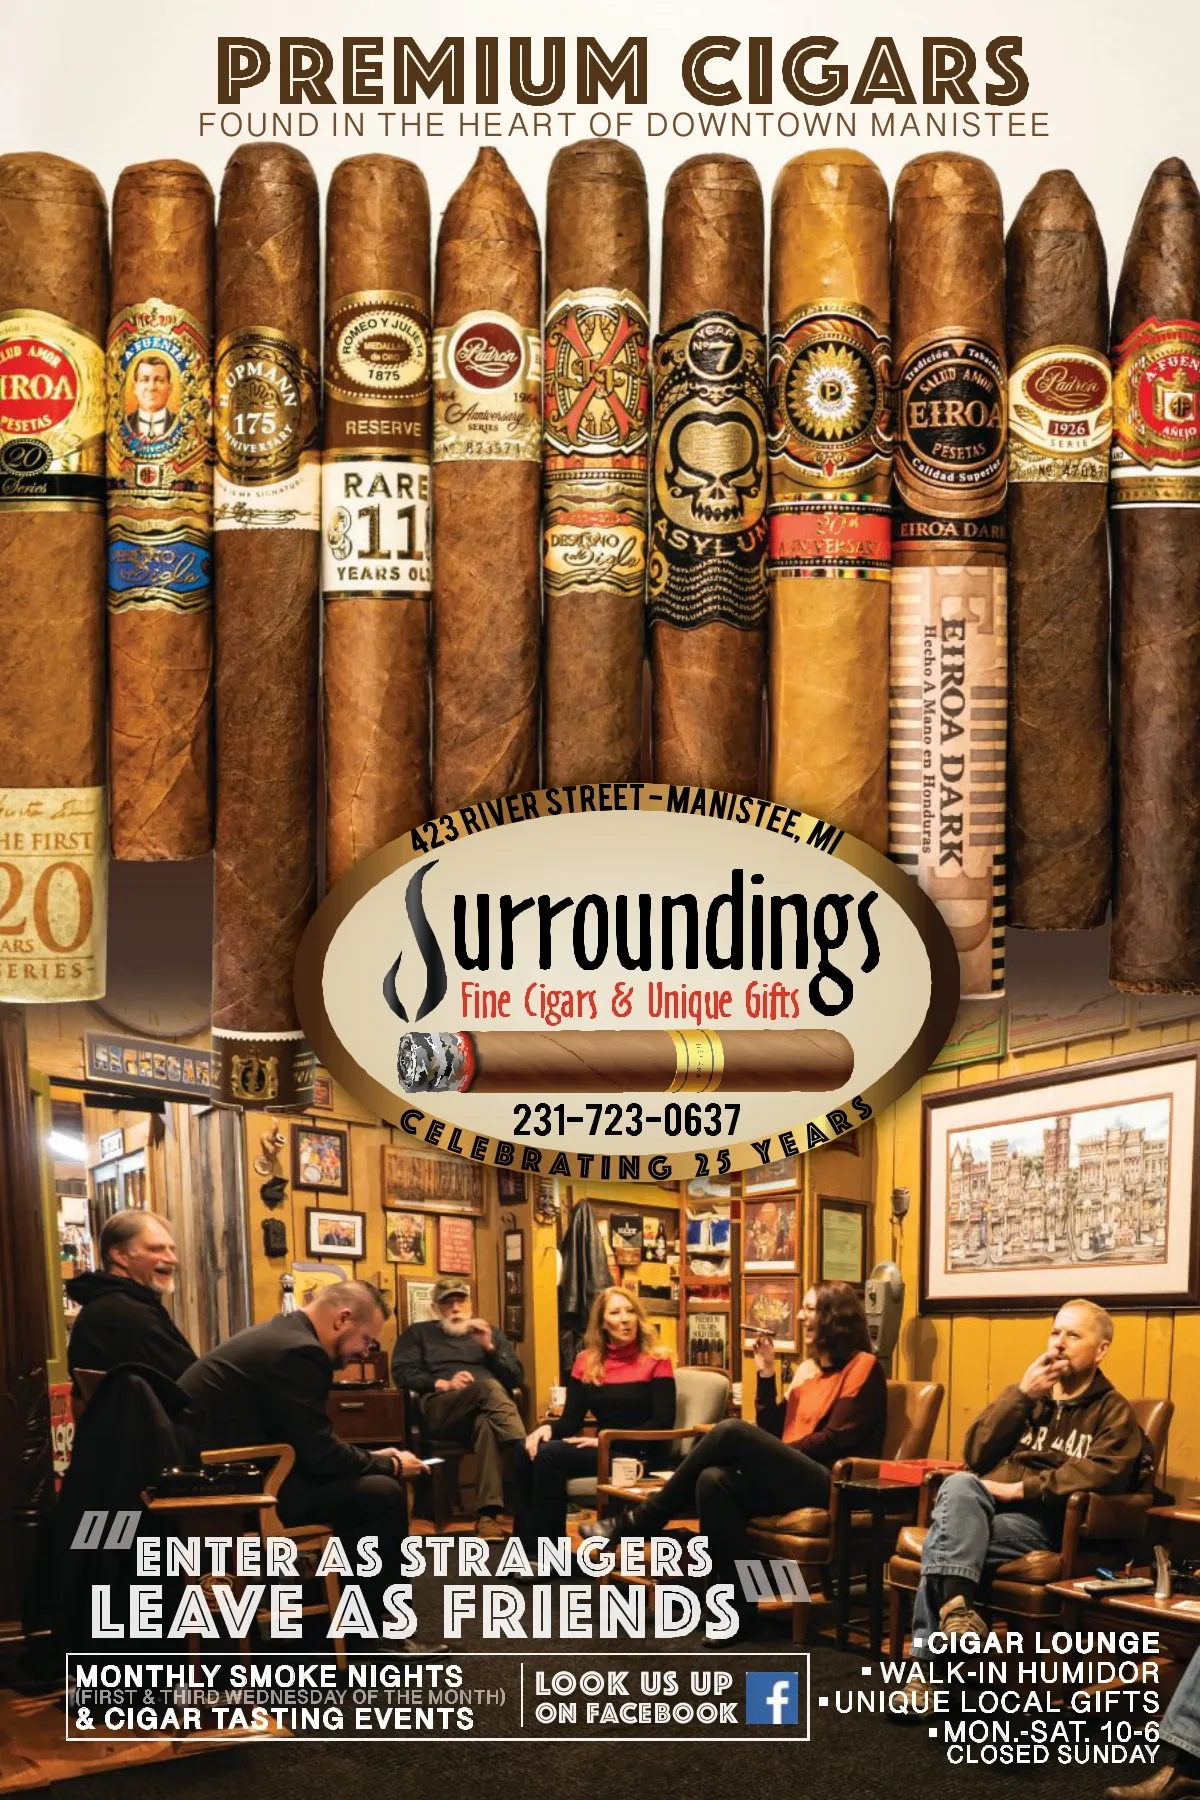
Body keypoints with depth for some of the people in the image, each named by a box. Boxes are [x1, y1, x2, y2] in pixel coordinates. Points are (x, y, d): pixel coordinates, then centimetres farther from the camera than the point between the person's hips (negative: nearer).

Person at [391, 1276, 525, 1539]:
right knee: (488, 1387, -37)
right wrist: (442, 1384, -7)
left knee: (487, 1425, -41)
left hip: (488, 1412, 2)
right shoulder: (419, 1333, 26)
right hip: (441, 1409, -1)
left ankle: (488, 1513, -49)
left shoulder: (490, 1332, 30)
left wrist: (489, 1347, 2)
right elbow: (401, 1373, 9)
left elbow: (515, 1378, 18)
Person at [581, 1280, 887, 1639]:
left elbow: (838, 1440, -10)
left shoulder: (862, 1366, 1)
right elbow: (772, 1433, 15)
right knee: (714, 1480, -26)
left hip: (832, 1483, -7)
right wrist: (766, 1374, 7)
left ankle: (641, 1521, -16)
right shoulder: (807, 1368, 23)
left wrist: (773, 1455, -9)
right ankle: (738, 1609, -25)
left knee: (732, 1432, -26)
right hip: (791, 1479, 7)